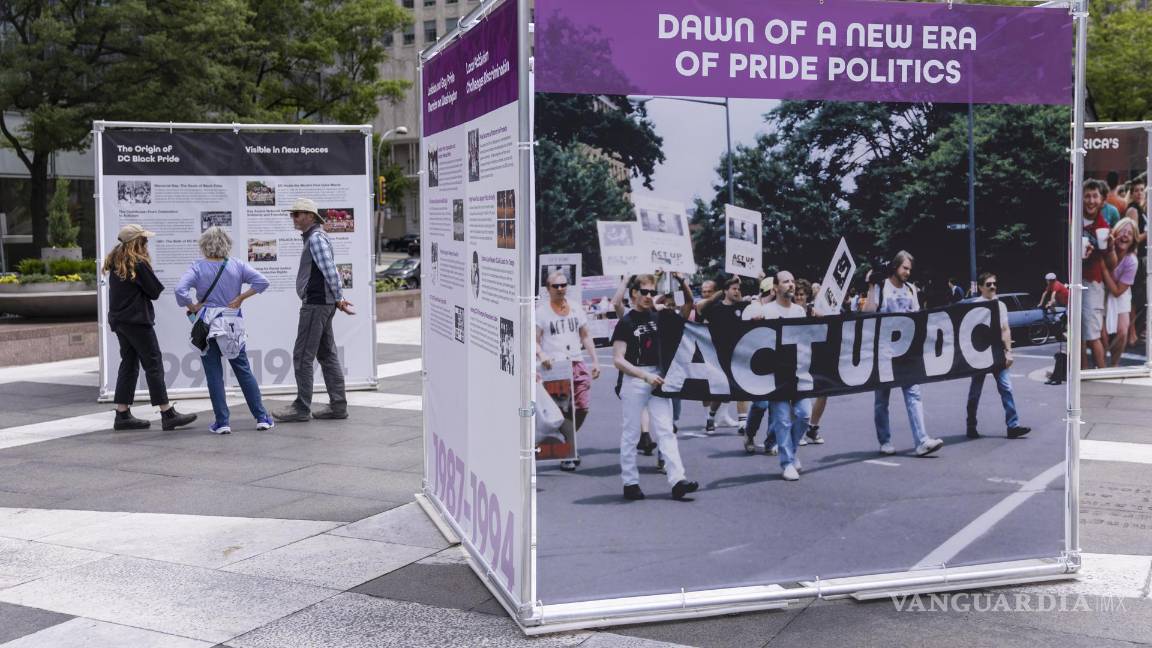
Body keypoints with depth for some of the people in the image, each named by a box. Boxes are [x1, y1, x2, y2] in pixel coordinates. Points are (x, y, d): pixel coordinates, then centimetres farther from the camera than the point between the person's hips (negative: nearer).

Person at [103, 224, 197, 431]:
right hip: (137, 320, -8)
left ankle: (122, 415, 11)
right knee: (153, 364, -5)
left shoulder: (114, 262, 12)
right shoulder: (138, 263, -13)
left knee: (129, 363, 12)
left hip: (118, 319, 8)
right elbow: (155, 291, -9)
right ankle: (168, 414, -5)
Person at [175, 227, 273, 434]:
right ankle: (262, 417, 11)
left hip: (208, 326, -2)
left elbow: (180, 290, -19)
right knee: (244, 372, 11)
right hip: (233, 325, 3)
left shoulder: (197, 267, -6)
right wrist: (241, 298, -2)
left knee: (214, 375, 4)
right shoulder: (237, 265, 1)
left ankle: (222, 421, 3)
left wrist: (193, 307, -5)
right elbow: (262, 281, -6)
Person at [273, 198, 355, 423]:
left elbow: (330, 270, -19)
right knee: (327, 355, 10)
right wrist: (339, 298, 16)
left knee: (302, 356, -6)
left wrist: (338, 298, -13)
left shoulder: (316, 238, -14)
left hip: (315, 304, -10)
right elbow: (329, 272, 21)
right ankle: (338, 405, 12)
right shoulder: (313, 238, 19)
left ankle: (302, 408, -3)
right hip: (322, 303, 10)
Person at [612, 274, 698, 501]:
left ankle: (677, 480, -9)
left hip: (657, 377, 4)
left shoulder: (657, 317, 10)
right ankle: (630, 483, 12)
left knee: (665, 430, -3)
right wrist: (645, 376, -21)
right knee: (631, 433, 4)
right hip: (633, 379, -4)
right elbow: (618, 360, -11)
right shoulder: (626, 323, -5)